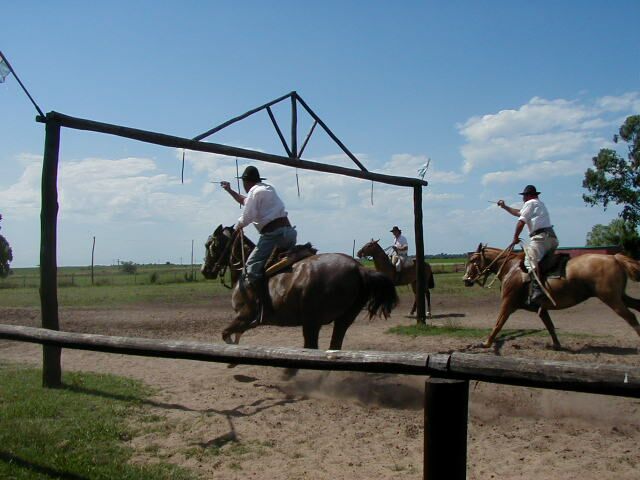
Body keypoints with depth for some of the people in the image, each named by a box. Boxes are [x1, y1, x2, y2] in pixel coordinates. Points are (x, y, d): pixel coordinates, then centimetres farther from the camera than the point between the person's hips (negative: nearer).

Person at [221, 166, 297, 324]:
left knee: (252, 268, -13)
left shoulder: (255, 191, -2)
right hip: (290, 232, 10)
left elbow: (246, 217, -9)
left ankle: (261, 309, -25)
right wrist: (230, 190, 51)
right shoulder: (268, 189, 26)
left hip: (274, 234, -10)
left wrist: (237, 227, 12)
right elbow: (246, 201, 43)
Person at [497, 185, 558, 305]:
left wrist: (515, 238, 4)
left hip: (541, 237, -10)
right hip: (552, 237, 11)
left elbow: (521, 222, -4)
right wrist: (505, 207, 53)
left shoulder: (530, 203, 4)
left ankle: (536, 290, -42)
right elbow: (519, 212, 45)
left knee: (531, 261, -25)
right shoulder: (539, 204, 33)